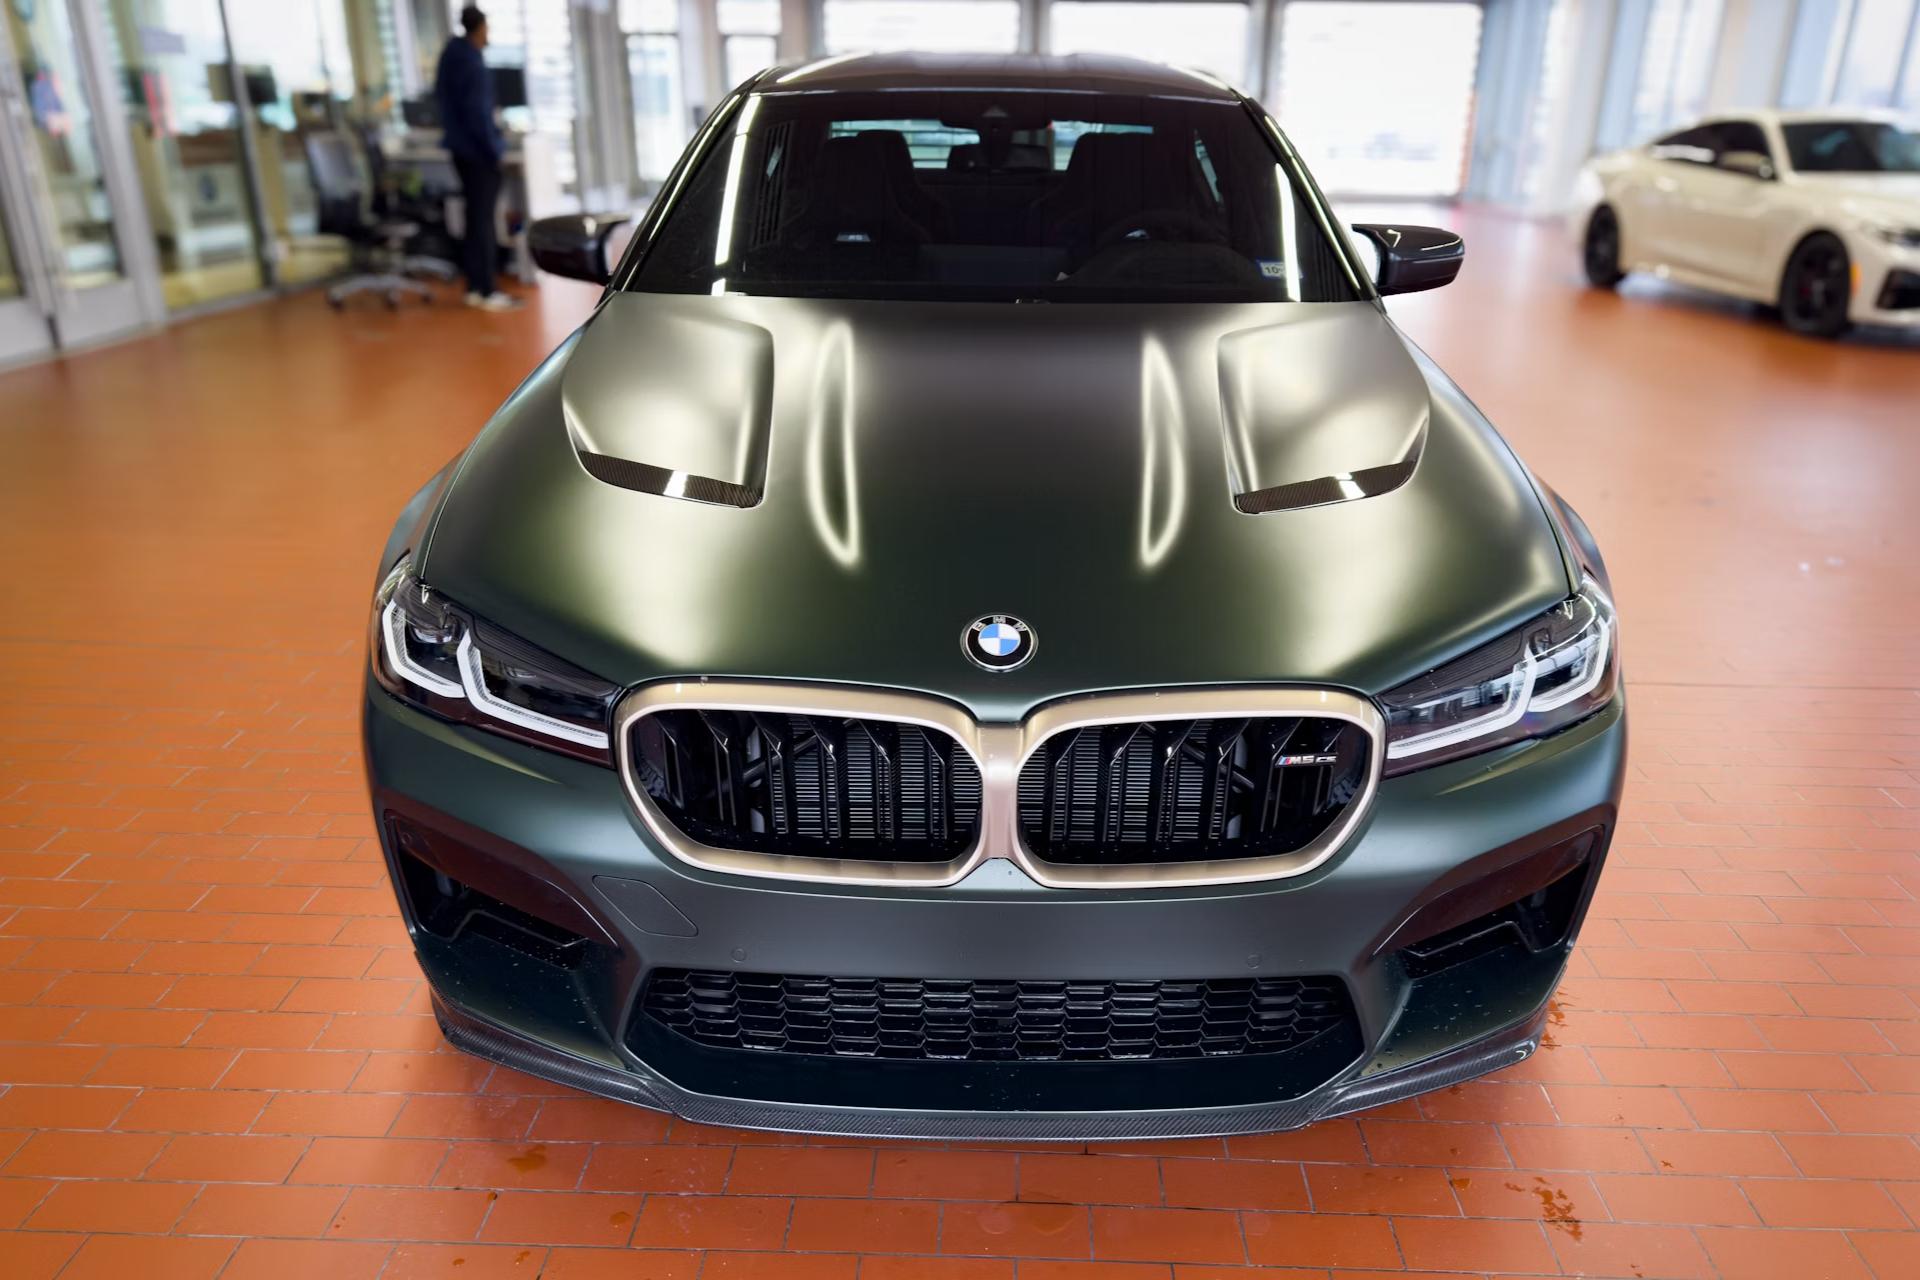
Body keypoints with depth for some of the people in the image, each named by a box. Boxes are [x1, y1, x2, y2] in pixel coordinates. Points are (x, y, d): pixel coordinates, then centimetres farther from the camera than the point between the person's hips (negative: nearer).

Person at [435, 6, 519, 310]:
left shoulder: (452, 52, 9)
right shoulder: (472, 63, -17)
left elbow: (440, 92, 18)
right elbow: (478, 113, -20)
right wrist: (493, 150, -13)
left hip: (461, 148, 9)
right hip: (478, 151, -9)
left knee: (474, 218, 14)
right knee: (483, 221, -6)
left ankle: (474, 288, 18)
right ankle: (487, 293, -4)